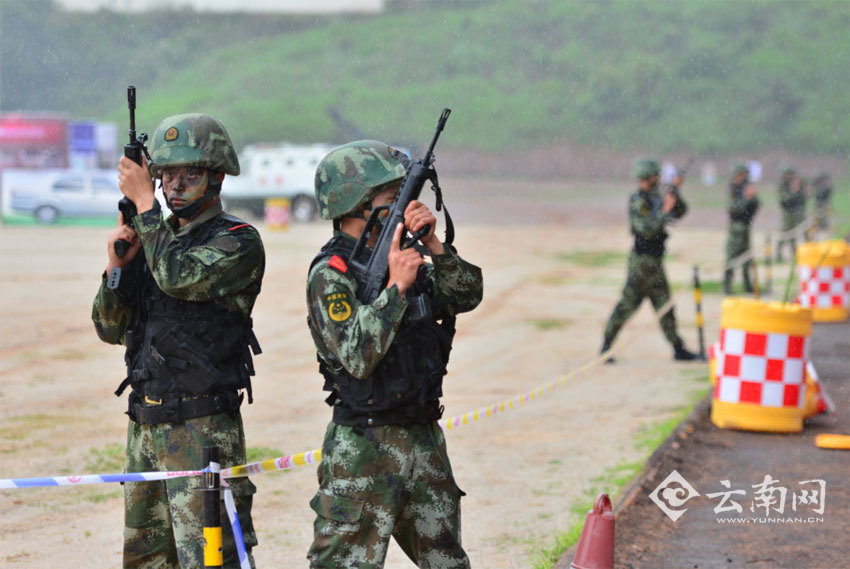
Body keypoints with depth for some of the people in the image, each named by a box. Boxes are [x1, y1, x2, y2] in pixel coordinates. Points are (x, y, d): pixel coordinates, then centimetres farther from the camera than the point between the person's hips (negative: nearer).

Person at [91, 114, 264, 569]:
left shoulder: (239, 241, -9)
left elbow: (179, 276, -27)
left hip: (203, 427, -8)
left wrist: (144, 202, -17)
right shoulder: (154, 238, 13)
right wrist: (116, 265, -5)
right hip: (145, 424, 8)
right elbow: (111, 328, 12)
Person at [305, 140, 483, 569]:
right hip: (364, 449, -8)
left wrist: (432, 244, -9)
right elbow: (359, 356, -25)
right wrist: (396, 286, -24)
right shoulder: (331, 275, -13)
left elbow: (466, 295, 3)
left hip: (424, 437, 8)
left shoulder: (399, 257, 10)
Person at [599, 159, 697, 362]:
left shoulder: (656, 198, 11)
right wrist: (665, 211, -21)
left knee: (664, 305, 10)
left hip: (655, 261, 9)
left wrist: (675, 191, -2)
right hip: (642, 260, -8)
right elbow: (647, 229, -23)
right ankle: (606, 347, 2)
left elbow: (680, 212, 11)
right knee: (628, 303, -6)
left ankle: (678, 349, 14)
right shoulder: (637, 201, -14)